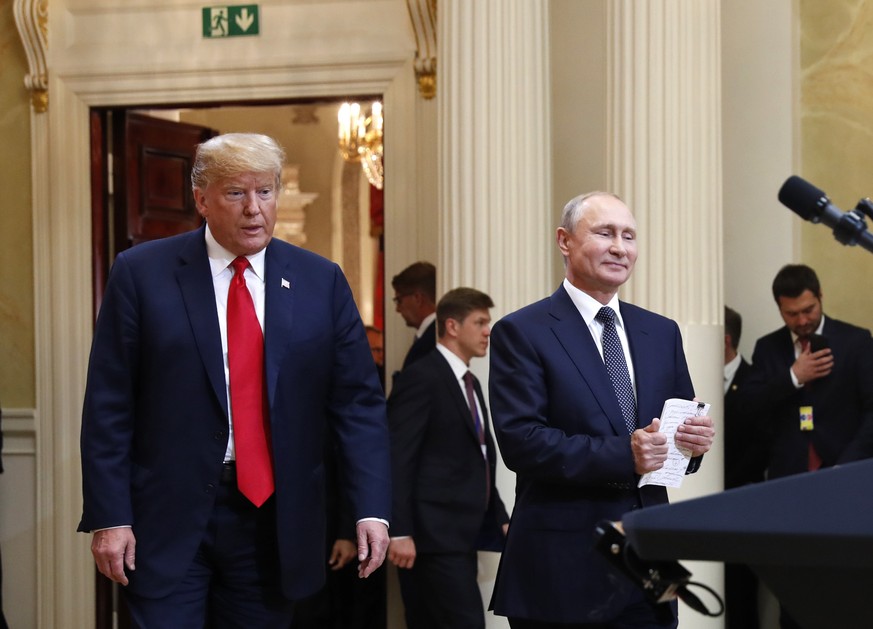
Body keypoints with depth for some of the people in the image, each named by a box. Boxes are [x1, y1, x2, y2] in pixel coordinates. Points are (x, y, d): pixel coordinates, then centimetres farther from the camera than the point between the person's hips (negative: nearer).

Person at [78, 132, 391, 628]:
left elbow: (359, 402, 3)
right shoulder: (141, 273, -1)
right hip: (168, 518, -2)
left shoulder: (321, 281, 5)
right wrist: (108, 517, -8)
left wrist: (371, 510, -7)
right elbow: (108, 406, -2)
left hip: (274, 520, 2)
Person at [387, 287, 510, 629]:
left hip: (463, 534, 9)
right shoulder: (422, 377, -10)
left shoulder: (470, 382, 19)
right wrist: (399, 532, -20)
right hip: (436, 534, -9)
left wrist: (500, 518, 15)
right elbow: (397, 459, -15)